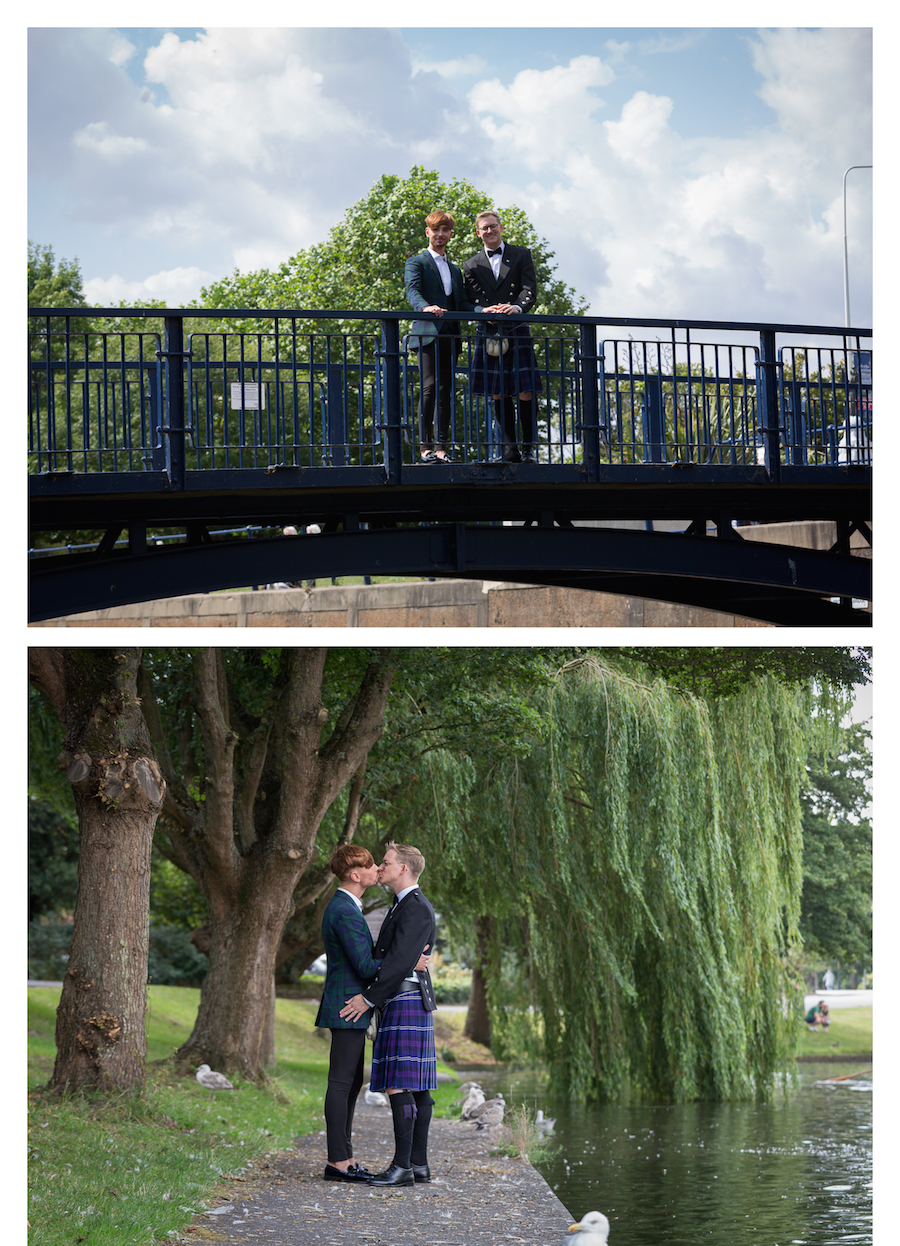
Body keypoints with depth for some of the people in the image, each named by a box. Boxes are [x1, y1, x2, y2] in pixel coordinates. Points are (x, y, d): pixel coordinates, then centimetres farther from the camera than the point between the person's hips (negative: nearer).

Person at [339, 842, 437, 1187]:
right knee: (416, 1087, 9)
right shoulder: (404, 907, 20)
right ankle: (419, 1163, 9)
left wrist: (369, 997, -19)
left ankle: (402, 1165, -15)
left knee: (398, 1084, -13)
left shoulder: (416, 908, -13)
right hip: (408, 1005, 11)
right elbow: (386, 956, 24)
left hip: (405, 1003, -11)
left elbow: (401, 960, -21)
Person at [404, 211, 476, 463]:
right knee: (429, 388, -16)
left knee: (446, 392, 2)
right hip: (428, 334, -6)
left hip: (450, 336, 6)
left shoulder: (455, 269, 27)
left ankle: (441, 448, 1)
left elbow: (462, 303, 18)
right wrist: (426, 307, -33)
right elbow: (413, 292, -11)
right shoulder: (416, 263, 7)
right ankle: (425, 447, -19)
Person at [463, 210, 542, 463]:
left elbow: (530, 289, -1)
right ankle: (510, 450, 6)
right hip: (489, 333, 2)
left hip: (517, 331, -2)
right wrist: (484, 310, -18)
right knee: (498, 394, 1)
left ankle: (529, 449, 0)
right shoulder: (471, 265, 14)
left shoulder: (521, 255, 9)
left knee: (526, 392, -7)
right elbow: (471, 299, 5)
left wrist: (518, 307, -22)